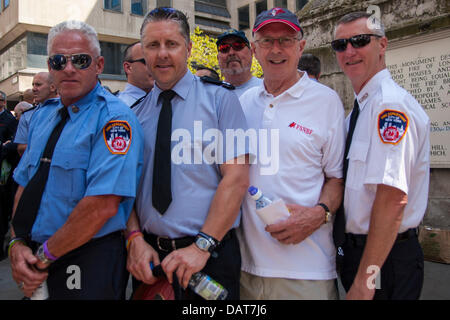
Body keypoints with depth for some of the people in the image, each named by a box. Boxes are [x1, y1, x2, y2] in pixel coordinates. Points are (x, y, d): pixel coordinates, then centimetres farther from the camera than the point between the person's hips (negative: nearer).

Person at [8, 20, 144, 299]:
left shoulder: (114, 118, -16)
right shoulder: (42, 118, 9)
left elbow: (102, 205, -25)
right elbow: (24, 185, 11)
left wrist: (44, 256, -15)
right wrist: (17, 244, -5)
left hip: (90, 265, -7)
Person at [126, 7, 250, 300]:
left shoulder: (220, 99, -4)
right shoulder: (136, 111, 7)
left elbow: (237, 178, -12)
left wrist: (201, 246, -16)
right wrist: (135, 239, -9)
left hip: (209, 255, -3)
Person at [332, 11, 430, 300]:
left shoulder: (390, 103, -19)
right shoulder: (362, 107, 12)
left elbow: (392, 197, -27)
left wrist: (365, 281, -26)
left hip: (384, 257, -9)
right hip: (357, 248, 9)